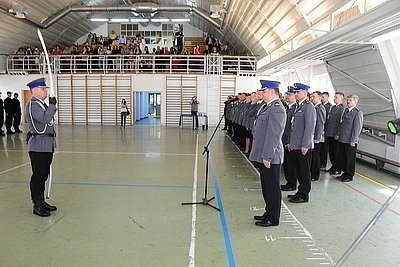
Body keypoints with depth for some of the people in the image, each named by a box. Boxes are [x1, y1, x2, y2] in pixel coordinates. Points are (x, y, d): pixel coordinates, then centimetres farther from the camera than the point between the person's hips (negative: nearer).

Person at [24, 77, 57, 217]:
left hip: (47, 145, 10)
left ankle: (41, 201, 25)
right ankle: (37, 205, 8)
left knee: (43, 175, 15)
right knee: (38, 176, -2)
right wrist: (52, 105, -16)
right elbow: (45, 118, -27)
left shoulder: (41, 104, 18)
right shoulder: (32, 105, -12)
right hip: (38, 146, -10)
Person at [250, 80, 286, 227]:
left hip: (271, 157, -10)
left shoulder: (276, 109, -19)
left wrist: (267, 157, -21)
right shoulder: (267, 106, 12)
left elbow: (274, 135, -22)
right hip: (264, 155, 10)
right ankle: (269, 213, 34)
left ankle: (273, 219, 17)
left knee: (272, 188, 4)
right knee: (266, 187, 19)